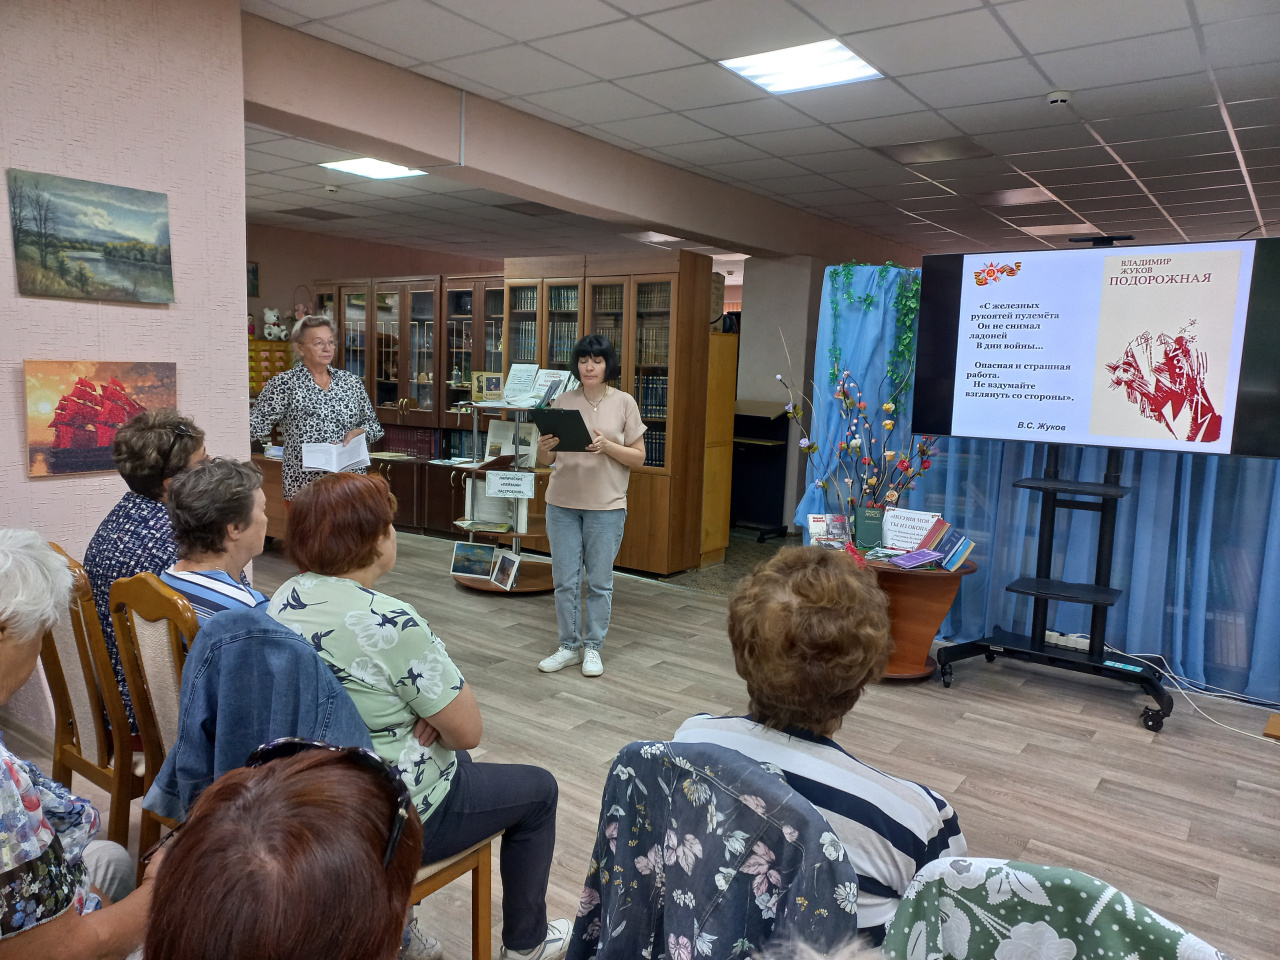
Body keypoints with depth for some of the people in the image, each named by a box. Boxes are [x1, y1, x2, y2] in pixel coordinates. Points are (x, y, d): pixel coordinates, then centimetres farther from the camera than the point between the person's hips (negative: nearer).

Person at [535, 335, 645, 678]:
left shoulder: (624, 402, 0)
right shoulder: (563, 401, 4)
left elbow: (638, 457, 0)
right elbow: (546, 460, 8)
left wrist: (607, 446, -17)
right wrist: (544, 449, -15)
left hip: (606, 505, -2)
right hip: (562, 503, 2)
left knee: (599, 581, 6)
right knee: (565, 581, 7)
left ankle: (593, 648, 21)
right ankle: (569, 646, 22)